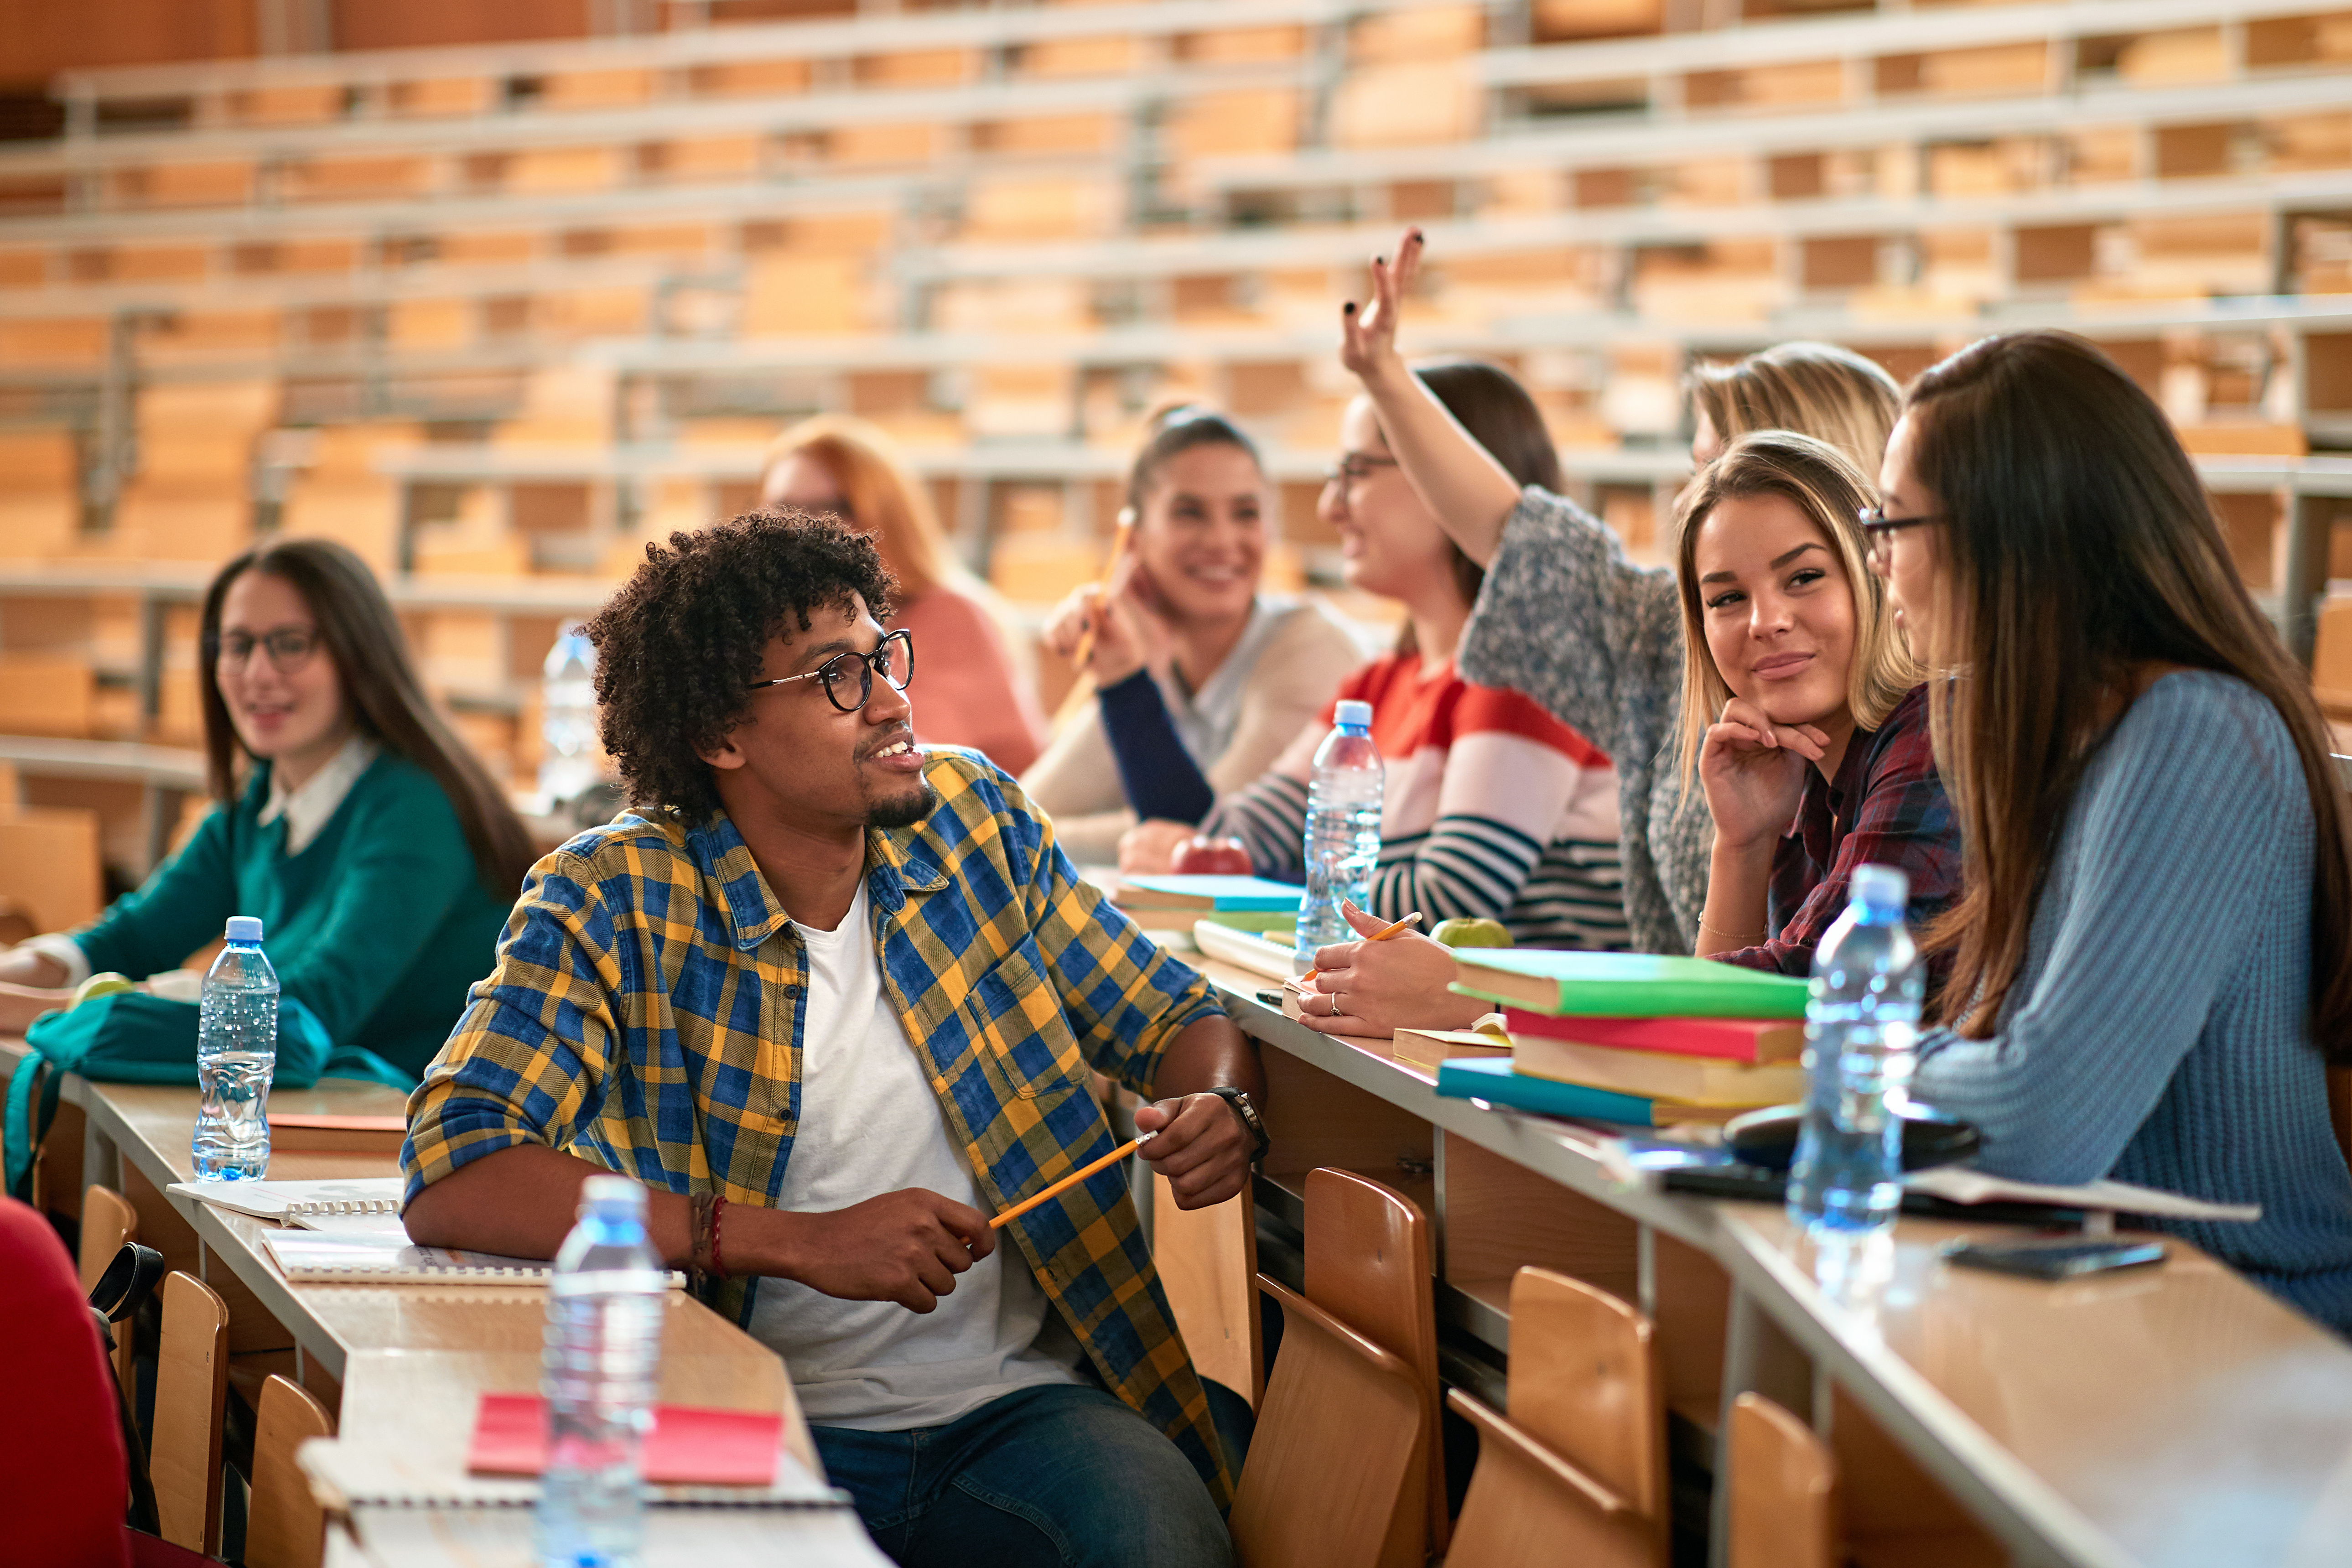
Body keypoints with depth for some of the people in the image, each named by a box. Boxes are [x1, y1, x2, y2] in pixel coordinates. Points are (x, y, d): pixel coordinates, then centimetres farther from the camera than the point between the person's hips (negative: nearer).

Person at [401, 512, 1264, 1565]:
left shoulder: (975, 818, 7)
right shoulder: (608, 903, -7)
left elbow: (1177, 1019, 18)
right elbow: (452, 1178, -20)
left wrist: (1216, 1108, -8)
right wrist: (806, 1244, -24)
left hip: (1018, 1403, 2)